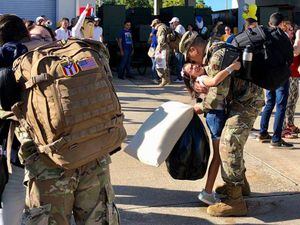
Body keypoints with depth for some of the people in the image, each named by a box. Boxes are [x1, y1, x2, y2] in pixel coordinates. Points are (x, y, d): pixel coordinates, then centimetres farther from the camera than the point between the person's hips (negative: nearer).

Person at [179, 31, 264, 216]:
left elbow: (218, 94, -21)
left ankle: (235, 201, -9)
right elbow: (222, 84, 22)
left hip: (246, 103, -11)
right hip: (242, 101, 11)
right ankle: (240, 183, 37)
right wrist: (203, 86, 3)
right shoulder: (216, 52, 13)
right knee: (234, 142, 21)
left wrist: (202, 107, -4)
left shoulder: (216, 58, -21)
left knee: (229, 144, -12)